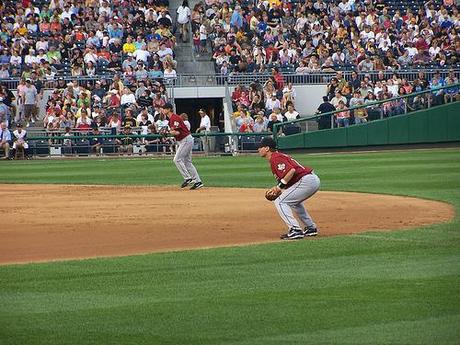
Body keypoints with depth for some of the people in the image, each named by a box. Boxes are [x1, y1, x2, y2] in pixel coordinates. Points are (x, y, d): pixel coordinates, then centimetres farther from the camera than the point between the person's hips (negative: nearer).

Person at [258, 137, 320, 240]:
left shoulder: (275, 158, -10)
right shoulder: (278, 156, 22)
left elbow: (291, 170, -24)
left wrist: (280, 185, -14)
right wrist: (277, 188, 12)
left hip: (306, 180, -11)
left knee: (280, 202, -8)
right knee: (294, 202, 34)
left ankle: (295, 230, -14)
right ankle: (311, 228, 34)